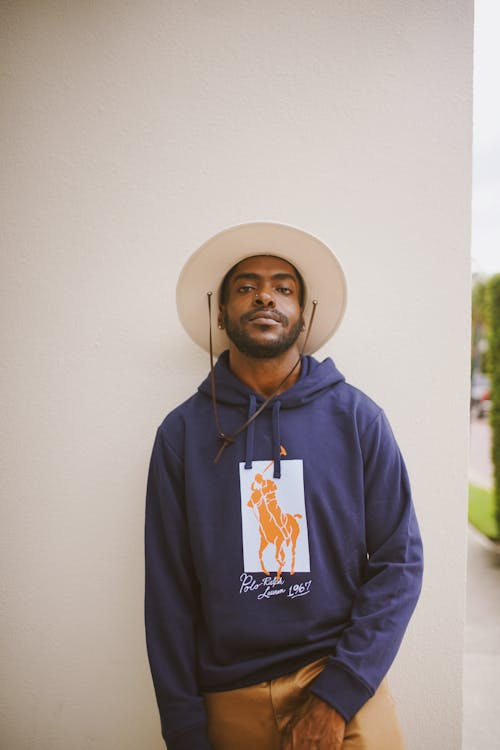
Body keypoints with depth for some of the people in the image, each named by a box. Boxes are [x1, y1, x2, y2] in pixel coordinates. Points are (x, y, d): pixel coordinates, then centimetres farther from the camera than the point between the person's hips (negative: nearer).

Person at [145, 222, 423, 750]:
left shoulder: (356, 417, -6)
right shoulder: (182, 431, -5)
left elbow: (399, 563, -5)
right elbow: (169, 590, -2)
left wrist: (338, 695, -11)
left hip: (343, 687, -1)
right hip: (228, 700, 2)